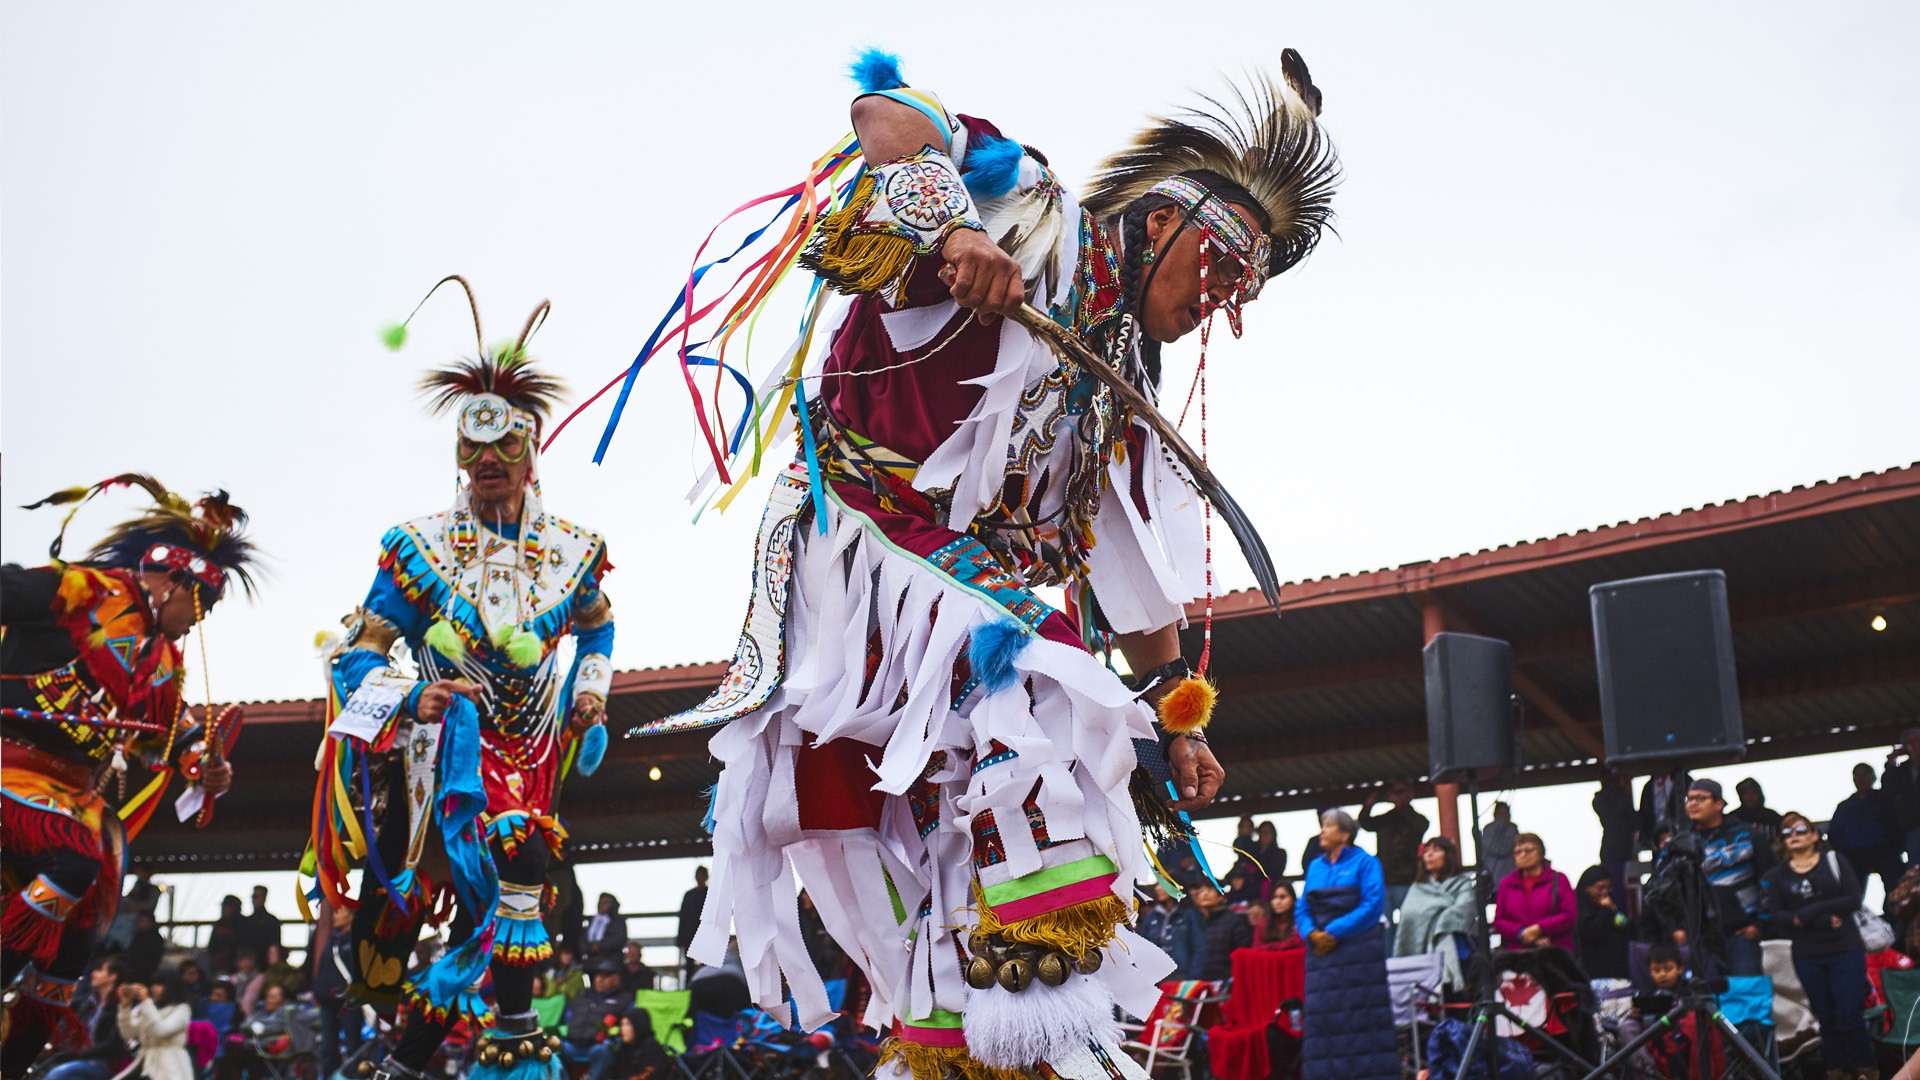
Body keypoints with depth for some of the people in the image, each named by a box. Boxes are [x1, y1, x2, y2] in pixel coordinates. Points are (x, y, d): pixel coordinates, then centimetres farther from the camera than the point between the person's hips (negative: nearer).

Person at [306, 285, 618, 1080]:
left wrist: (592, 686, 5)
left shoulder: (572, 550, 3)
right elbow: (358, 653, -3)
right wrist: (413, 696, -22)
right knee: (513, 850, -30)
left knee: (489, 910, -3)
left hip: (536, 746, 4)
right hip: (452, 738, -4)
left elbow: (597, 625, 24)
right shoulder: (420, 546, -5)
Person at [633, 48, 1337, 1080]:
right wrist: (951, 227, -30)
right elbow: (883, 114, -13)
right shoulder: (1038, 224, -3)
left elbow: (1137, 570, 20)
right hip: (863, 544, -8)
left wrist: (1177, 718, 18)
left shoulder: (1125, 391, 18)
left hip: (982, 594, 8)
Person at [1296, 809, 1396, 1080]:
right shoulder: (1315, 867, 17)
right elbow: (1302, 910, 14)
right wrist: (1312, 933, -8)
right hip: (1322, 953, 5)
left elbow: (1373, 905, -10)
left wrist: (1334, 932, -15)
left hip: (1359, 951, -5)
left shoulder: (1365, 862, 1)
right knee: (1323, 1015, 0)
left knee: (1364, 1015, -6)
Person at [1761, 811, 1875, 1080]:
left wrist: (1812, 911, -15)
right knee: (1826, 1018, 5)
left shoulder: (1834, 861, 6)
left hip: (1845, 950, -2)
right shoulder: (1777, 875, 7)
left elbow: (1853, 899, -5)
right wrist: (1824, 920, -15)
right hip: (1807, 957, 2)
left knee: (1850, 1016, -7)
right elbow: (1774, 915, -5)